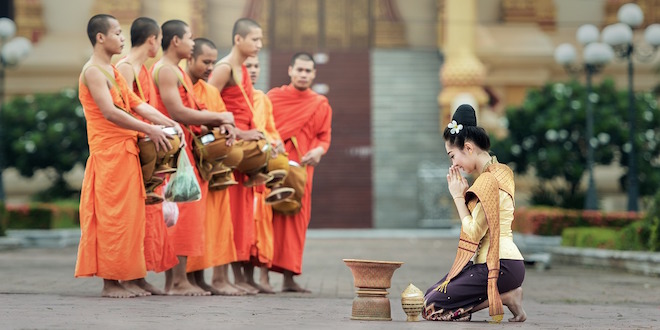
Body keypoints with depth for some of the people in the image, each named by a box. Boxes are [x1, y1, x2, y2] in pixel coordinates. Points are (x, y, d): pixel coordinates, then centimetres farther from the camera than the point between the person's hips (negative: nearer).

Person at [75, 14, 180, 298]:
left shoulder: (112, 71, 19)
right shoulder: (93, 71, -11)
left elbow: (136, 103, 13)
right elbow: (109, 112, -21)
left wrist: (169, 122, -1)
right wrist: (149, 130, -21)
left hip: (125, 152, 9)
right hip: (108, 152, -9)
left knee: (126, 216, 8)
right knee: (112, 216, -7)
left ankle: (118, 279, 11)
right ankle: (110, 282, -3)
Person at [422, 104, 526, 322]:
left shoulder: (488, 180, -15)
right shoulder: (498, 172, 16)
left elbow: (474, 232, -17)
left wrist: (458, 196, -7)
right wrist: (464, 194, 6)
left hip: (500, 266, -10)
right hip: (505, 262, 10)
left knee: (432, 307, -11)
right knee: (430, 294, 13)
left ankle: (506, 297, -8)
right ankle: (507, 293, 4)